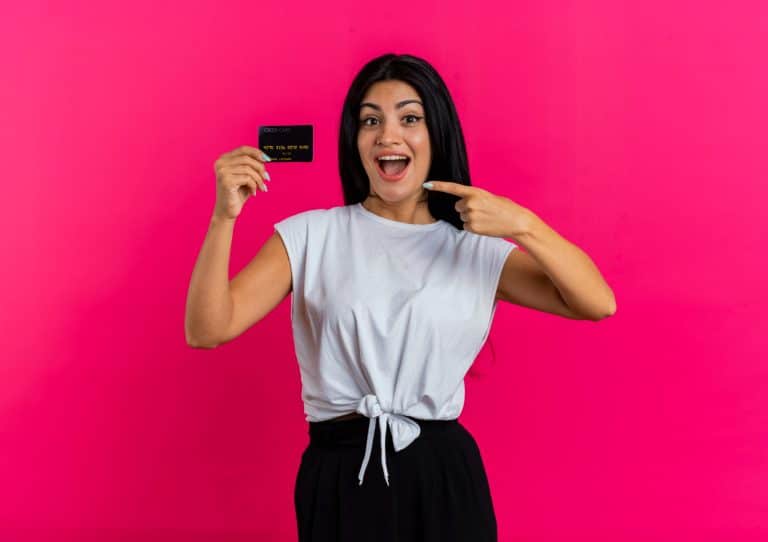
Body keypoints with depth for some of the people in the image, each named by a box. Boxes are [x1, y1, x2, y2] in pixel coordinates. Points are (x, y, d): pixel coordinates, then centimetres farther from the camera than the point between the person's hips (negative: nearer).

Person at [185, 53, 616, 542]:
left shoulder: (478, 250, 2)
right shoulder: (309, 235, 1)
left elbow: (599, 304, -7)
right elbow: (207, 331, -8)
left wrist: (523, 224, -19)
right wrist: (224, 216, -21)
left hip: (444, 476, 1)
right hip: (338, 476, 0)